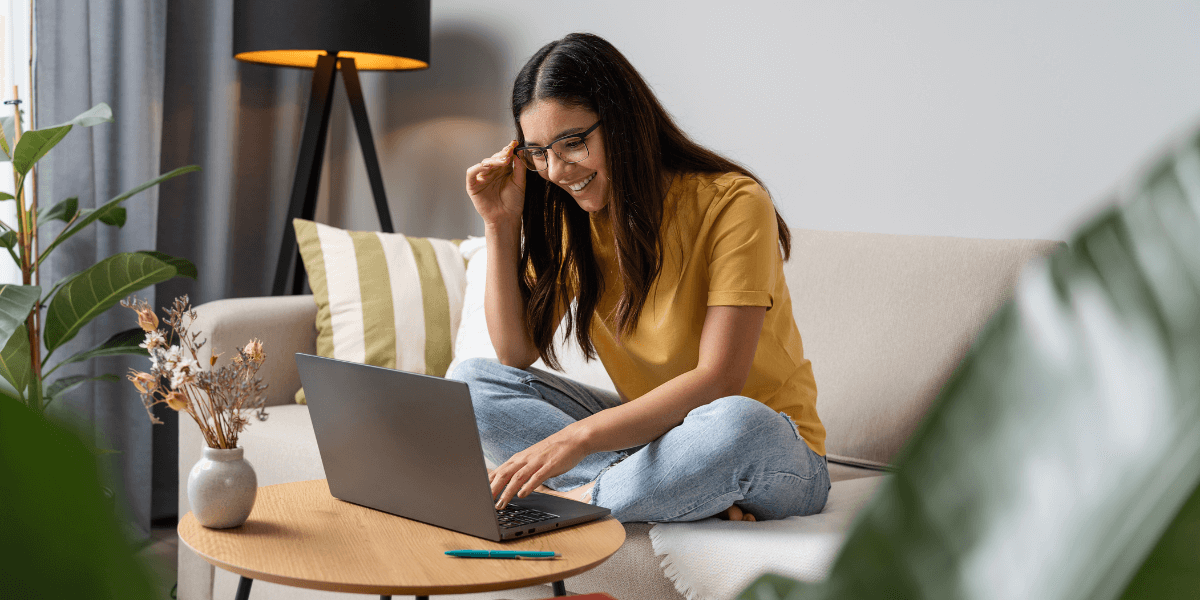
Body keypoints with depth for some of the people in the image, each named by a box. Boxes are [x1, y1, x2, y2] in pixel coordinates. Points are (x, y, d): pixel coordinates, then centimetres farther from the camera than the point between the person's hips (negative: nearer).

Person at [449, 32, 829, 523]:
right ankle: (689, 492, -21)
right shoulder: (569, 217, 1)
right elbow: (516, 355, -1)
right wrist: (500, 224, -9)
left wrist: (579, 437, -36)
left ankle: (576, 501, -18)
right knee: (471, 381, -10)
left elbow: (718, 381, -26)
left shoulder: (732, 204, -18)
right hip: (647, 427, 6)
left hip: (767, 449, -6)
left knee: (736, 423, -41)